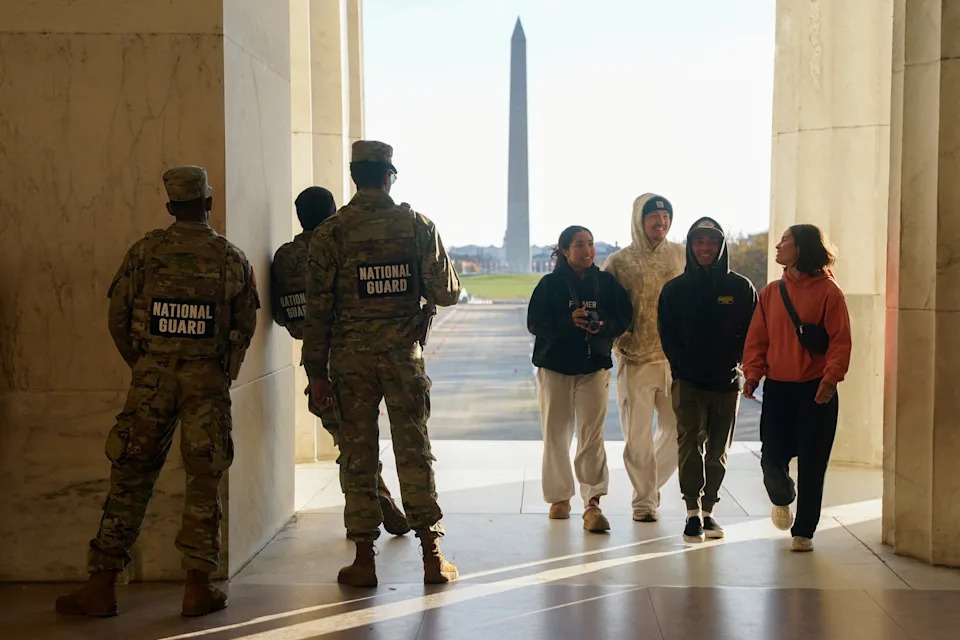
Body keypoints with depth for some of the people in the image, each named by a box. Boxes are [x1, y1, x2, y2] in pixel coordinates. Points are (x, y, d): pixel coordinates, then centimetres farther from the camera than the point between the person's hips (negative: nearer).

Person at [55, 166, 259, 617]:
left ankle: (101, 586, 10)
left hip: (151, 377, 1)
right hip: (208, 379, 0)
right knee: (203, 482, 7)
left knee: (129, 478, 7)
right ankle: (198, 587, 9)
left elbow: (118, 317, 2)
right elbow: (246, 326, 4)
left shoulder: (145, 251, -1)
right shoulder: (232, 258, 0)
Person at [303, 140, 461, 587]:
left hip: (352, 357, -1)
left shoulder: (331, 233, -3)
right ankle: (432, 555, 10)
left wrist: (316, 371, 2)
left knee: (358, 456, 6)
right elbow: (447, 293, 0)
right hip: (405, 355, 1)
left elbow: (318, 307, -4)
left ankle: (364, 560, 10)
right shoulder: (418, 226, 0)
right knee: (414, 452, 7)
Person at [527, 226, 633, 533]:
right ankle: (559, 497, 22)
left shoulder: (606, 282, 5)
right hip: (554, 366, 0)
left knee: (592, 434, -9)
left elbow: (624, 317, 6)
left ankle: (592, 502, -9)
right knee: (556, 434, 7)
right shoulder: (550, 283, 0)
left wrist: (604, 325, -16)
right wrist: (569, 321, -21)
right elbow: (534, 322, -6)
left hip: (594, 366, 0)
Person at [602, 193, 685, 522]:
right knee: (638, 435, 2)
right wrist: (617, 344, -8)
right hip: (635, 361, -2)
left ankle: (652, 484, 29)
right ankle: (644, 499, 16)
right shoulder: (619, 261, 2)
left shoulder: (681, 256, 6)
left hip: (677, 359, 2)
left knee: (677, 431, 6)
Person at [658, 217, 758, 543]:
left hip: (727, 381, 1)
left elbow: (752, 333, 5)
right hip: (688, 381, -1)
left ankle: (707, 511, 20)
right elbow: (667, 336, 6)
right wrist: (682, 366, -4)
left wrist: (734, 363, -6)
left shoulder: (740, 288, 2)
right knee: (690, 442, -14)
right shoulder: (674, 289, 4)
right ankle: (693, 513, -10)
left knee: (718, 450, 8)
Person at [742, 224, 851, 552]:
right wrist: (753, 373, -6)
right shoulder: (771, 292, 9)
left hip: (816, 391, -3)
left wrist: (830, 378, -20)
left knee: (811, 464, 2)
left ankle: (803, 531, 16)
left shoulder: (828, 291, -4)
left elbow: (840, 341, -8)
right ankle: (782, 499, 36)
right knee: (772, 457, 1)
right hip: (777, 388, 3)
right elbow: (757, 338, 8)